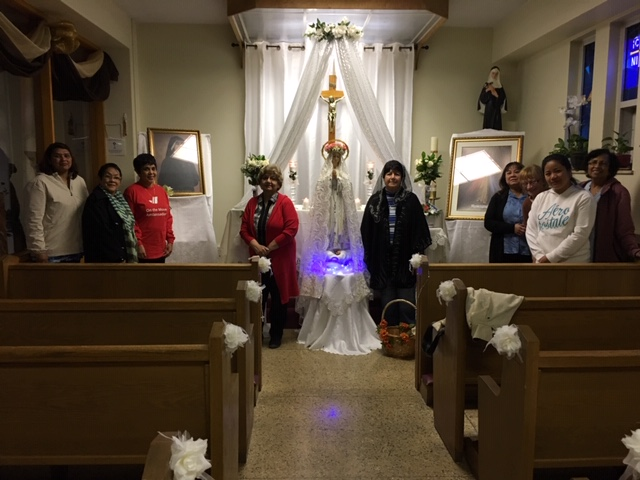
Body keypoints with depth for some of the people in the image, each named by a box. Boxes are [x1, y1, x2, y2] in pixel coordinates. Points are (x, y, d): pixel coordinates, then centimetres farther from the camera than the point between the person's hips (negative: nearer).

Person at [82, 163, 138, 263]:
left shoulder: (118, 198, 13)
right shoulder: (96, 200, -14)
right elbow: (102, 233, -21)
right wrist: (118, 258, -19)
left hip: (121, 256, 9)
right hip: (105, 259, -8)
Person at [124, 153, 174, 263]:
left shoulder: (161, 191, 12)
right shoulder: (132, 191, -7)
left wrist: (170, 240, 9)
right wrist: (137, 244, -15)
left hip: (160, 250, 6)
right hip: (143, 251, -6)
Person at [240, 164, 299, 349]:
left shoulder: (285, 202, -8)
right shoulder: (253, 202, 6)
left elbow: (291, 229, -17)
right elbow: (244, 229, 4)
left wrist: (269, 247, -16)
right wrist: (256, 245, -14)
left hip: (279, 259, -3)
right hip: (258, 258, 4)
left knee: (278, 297, 7)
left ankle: (276, 335, 21)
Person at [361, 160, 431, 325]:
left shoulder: (411, 200, 0)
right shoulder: (375, 200, 4)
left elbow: (420, 230, -1)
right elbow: (366, 232, 4)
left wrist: (418, 255, -8)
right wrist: (369, 258, 0)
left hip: (405, 261, -1)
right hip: (383, 262, 1)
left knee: (407, 309, 0)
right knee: (388, 309, 8)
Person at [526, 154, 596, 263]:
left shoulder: (583, 198, -5)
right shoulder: (540, 198, 10)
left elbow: (580, 234, -12)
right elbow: (531, 230, 7)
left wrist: (551, 257, -13)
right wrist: (540, 257, -6)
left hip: (573, 262, -4)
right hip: (542, 262, 4)